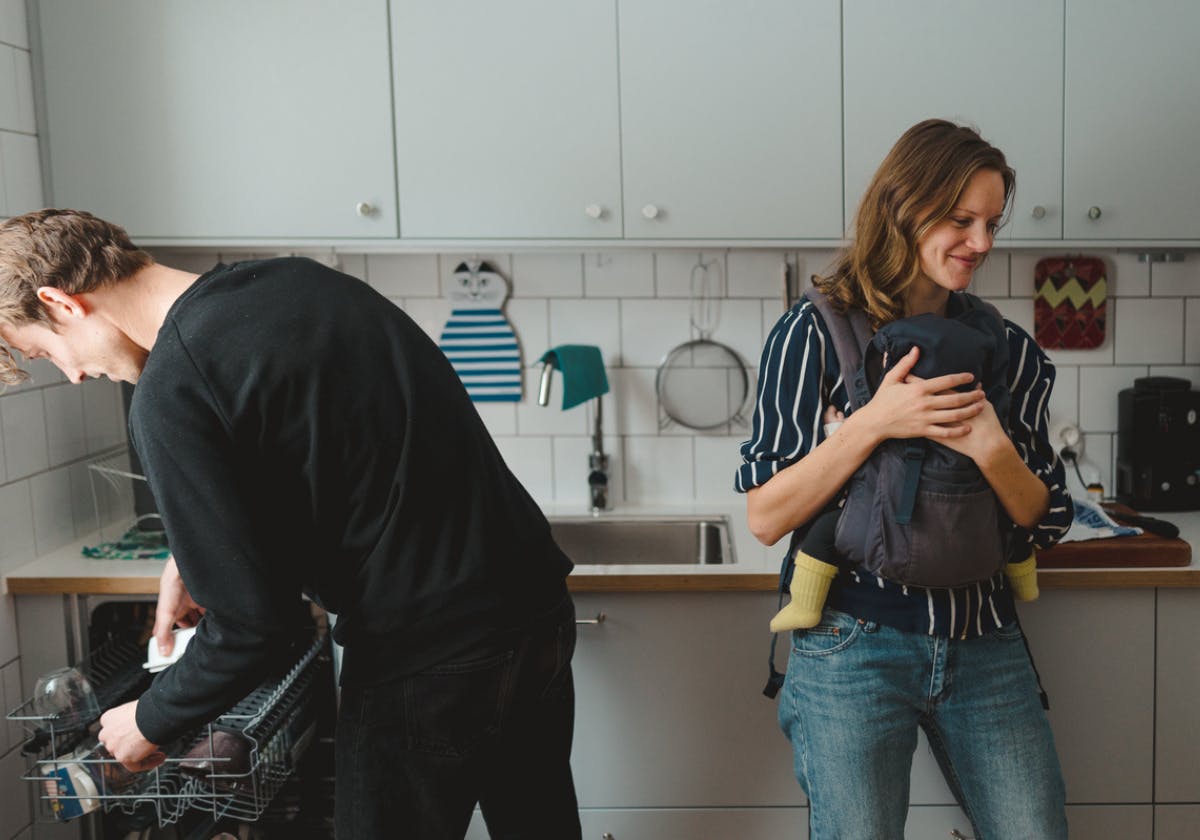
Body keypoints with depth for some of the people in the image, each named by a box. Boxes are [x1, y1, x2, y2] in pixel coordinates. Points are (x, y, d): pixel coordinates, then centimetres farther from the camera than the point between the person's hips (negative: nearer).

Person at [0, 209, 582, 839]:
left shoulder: (170, 392, -17)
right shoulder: (295, 278, 8)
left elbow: (248, 621, -16)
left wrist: (152, 722, 3)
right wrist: (196, 558, 25)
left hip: (426, 663, -8)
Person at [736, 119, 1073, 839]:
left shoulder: (1008, 349, 5)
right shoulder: (815, 334, -5)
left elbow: (1048, 524, 5)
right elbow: (765, 517, -10)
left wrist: (993, 450, -16)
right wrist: (874, 422, -21)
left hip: (985, 647, 4)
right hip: (854, 645, -3)